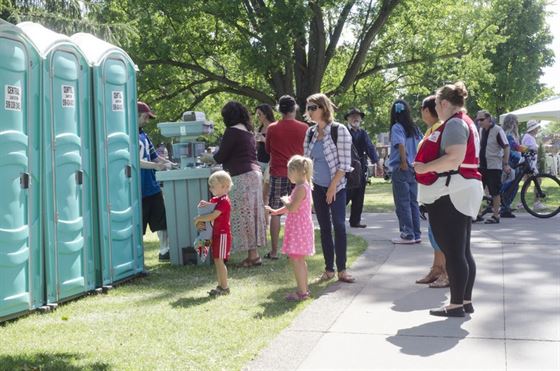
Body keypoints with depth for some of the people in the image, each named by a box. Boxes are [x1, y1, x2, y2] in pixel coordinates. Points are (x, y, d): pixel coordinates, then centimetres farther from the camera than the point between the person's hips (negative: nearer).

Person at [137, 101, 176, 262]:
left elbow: (154, 156, 20)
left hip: (152, 187, 8)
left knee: (161, 220, 12)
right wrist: (156, 166, -27)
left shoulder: (144, 135, 14)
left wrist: (169, 163, 6)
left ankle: (165, 251, 23)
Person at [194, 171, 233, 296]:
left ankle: (224, 287, -2)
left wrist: (198, 219, -12)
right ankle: (221, 285, 19)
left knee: (219, 260, -8)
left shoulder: (224, 201, -18)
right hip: (217, 233, 10)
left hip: (222, 234, -10)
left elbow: (212, 216, -25)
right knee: (217, 260, 12)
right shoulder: (216, 200, 13)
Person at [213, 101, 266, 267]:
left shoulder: (232, 131, -9)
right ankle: (254, 252, 13)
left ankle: (252, 255, -4)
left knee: (243, 214, -5)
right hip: (255, 173, 9)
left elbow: (221, 157, -6)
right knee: (252, 213, 10)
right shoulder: (248, 131, 17)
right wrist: (218, 156, 31)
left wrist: (210, 157, 15)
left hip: (241, 177, -9)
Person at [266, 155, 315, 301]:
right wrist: (275, 211, 24)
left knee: (295, 260, -7)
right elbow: (292, 207, 23)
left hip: (298, 229, -10)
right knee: (300, 260, 17)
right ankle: (304, 288, 26)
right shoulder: (303, 186, 13)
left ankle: (302, 291, -4)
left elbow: (292, 208, -27)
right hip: (299, 228, 10)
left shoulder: (301, 188, -19)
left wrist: (285, 200, -8)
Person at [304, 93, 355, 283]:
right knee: (324, 228, 7)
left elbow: (344, 163, -12)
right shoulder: (310, 132, 6)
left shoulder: (339, 130, -10)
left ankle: (342, 269, 2)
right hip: (317, 187, 5)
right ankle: (329, 269, 14)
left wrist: (333, 186, -14)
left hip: (336, 186, -5)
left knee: (339, 226, -6)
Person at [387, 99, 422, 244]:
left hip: (401, 169, -6)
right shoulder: (414, 128, 11)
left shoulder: (397, 127, -8)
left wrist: (404, 163, -20)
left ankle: (408, 235, 1)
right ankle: (416, 234, 15)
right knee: (413, 202, 12)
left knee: (402, 204, 0)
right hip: (414, 169, 6)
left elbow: (401, 144, -23)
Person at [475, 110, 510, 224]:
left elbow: (506, 147, -12)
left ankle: (495, 216, 8)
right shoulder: (481, 130, 11)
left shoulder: (497, 130, -10)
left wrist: (506, 164, -16)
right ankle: (477, 214, 14)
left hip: (494, 166, -7)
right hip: (481, 165, 7)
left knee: (495, 192, 0)